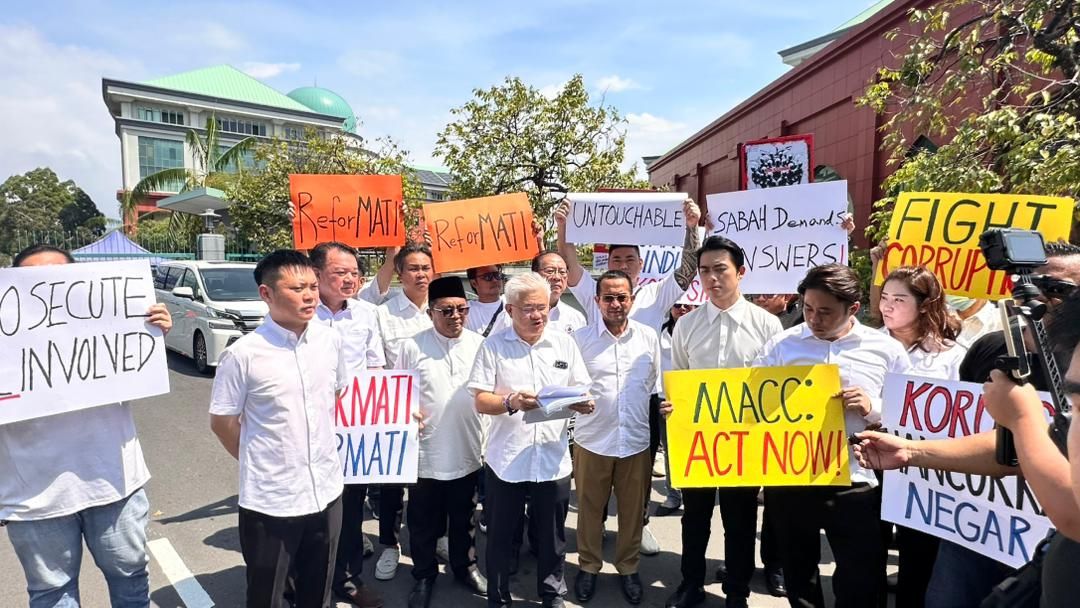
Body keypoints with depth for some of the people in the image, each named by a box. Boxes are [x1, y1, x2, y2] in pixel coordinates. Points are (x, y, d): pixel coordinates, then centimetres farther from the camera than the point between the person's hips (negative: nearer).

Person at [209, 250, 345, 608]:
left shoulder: (330, 341, -2)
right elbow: (222, 422, -5)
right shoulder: (243, 354, -16)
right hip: (270, 500, -4)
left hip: (326, 491, 4)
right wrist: (258, 461, 3)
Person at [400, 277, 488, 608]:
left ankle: (465, 566, 42)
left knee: (463, 518, 21)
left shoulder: (479, 344, -2)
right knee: (423, 523, 14)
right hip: (426, 452, -2)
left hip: (466, 451, 2)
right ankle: (424, 575, 35)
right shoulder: (412, 346, -8)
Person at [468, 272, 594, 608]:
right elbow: (480, 401, -7)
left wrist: (584, 403, -16)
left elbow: (582, 391, 7)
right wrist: (510, 402, -26)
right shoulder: (494, 344, -4)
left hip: (553, 459, 2)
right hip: (506, 460, -1)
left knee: (552, 536, 16)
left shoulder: (564, 342, 3)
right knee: (500, 535, 14)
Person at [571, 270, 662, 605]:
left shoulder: (649, 337, 3)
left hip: (637, 442, 2)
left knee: (633, 510, 14)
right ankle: (588, 566, 33)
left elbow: (657, 385, 9)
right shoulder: (580, 337, -4)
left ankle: (628, 567, 34)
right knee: (590, 509, 12)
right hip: (592, 440, -1)